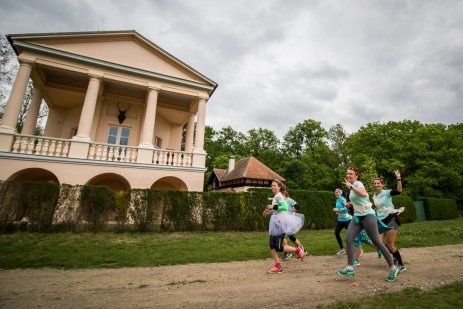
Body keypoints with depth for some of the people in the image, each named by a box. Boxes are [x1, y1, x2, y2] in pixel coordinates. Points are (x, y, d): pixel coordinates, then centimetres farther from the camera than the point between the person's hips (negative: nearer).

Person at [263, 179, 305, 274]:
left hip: (281, 222, -9)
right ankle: (277, 266, 13)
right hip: (276, 222, 9)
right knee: (272, 244, 5)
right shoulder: (276, 196, 14)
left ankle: (297, 250, 13)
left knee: (278, 247, -5)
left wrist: (273, 207, -25)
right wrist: (269, 211, 14)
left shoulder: (279, 196, -13)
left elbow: (285, 207, -26)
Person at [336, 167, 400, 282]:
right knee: (348, 239, -7)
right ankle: (350, 268, -6)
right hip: (357, 217, 8)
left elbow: (363, 194, -36)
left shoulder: (358, 183, -13)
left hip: (367, 216, -8)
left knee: (377, 242, 0)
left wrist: (350, 186, -31)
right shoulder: (353, 186, 13)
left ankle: (393, 268, 18)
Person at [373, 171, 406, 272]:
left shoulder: (387, 193, -10)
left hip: (390, 219, -6)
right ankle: (395, 257, 27)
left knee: (390, 245, -5)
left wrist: (398, 178, -37)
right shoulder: (374, 196, 9)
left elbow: (399, 191, -30)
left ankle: (401, 265, 16)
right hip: (381, 221, 6)